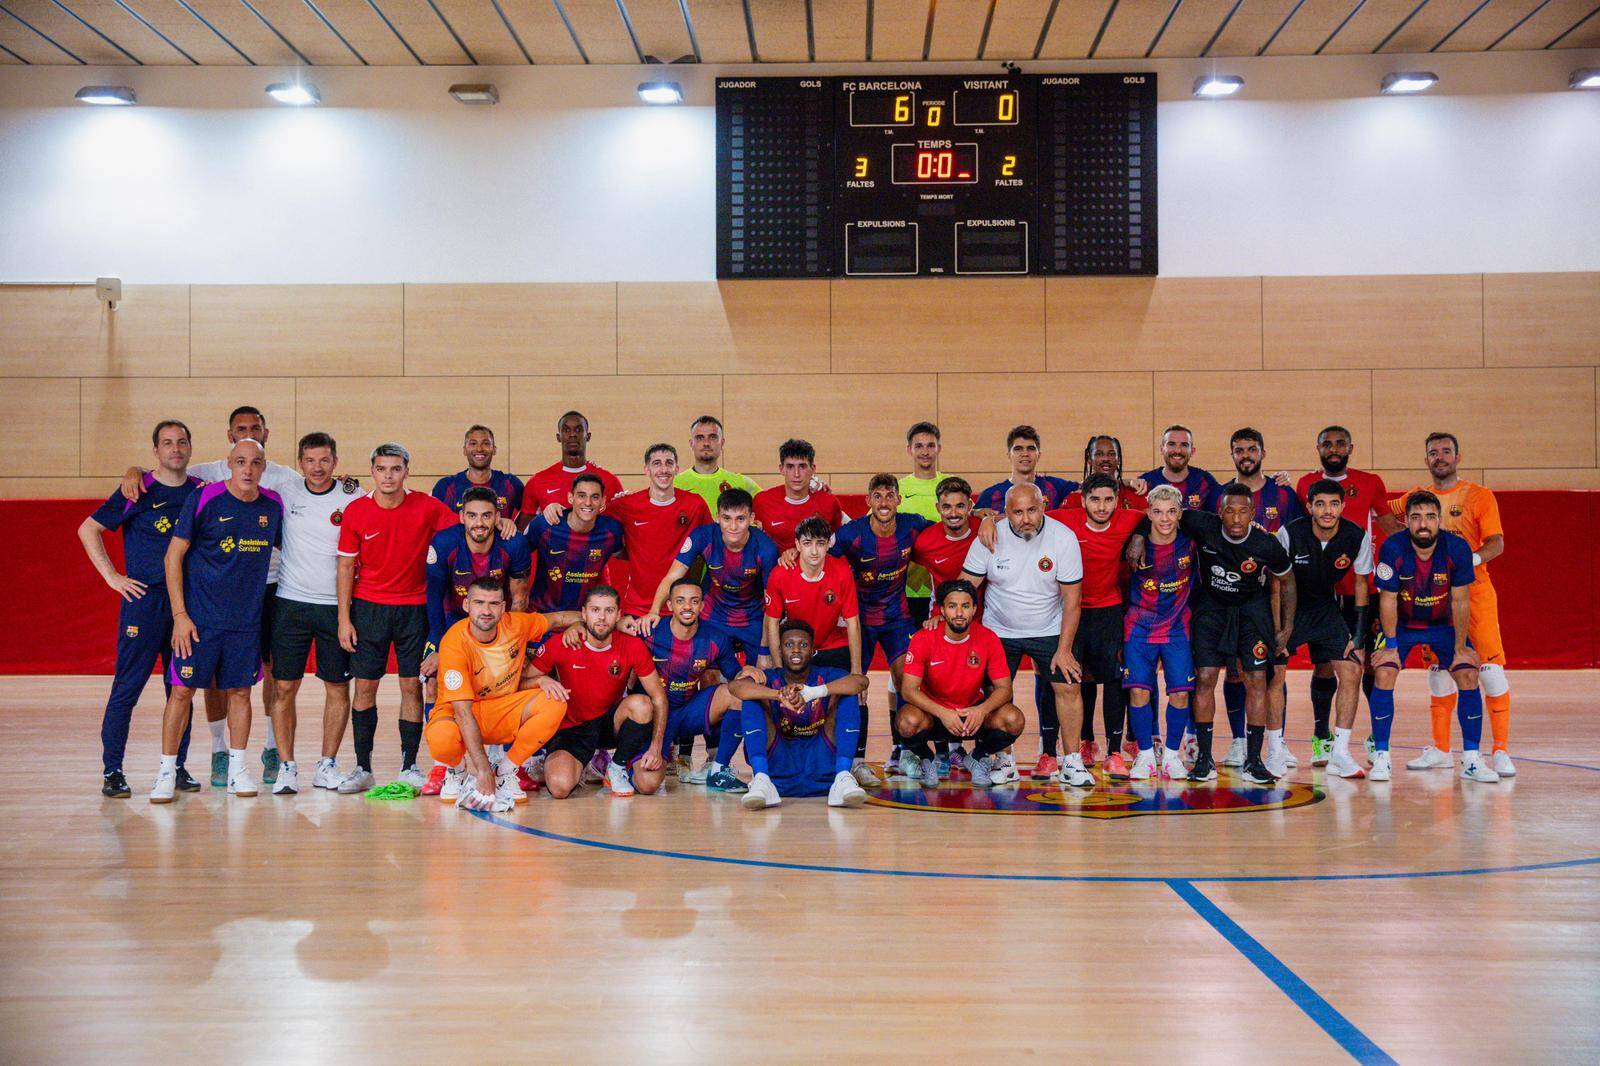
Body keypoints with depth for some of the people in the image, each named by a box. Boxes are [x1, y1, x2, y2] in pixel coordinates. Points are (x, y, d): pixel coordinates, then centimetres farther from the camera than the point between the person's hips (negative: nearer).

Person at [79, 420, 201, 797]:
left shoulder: (202, 491, 8)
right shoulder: (138, 491, -3)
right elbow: (88, 529, 2)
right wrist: (112, 576, -4)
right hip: (143, 599, -4)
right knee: (127, 688, -3)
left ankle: (178, 767, 16)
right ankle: (112, 771, 5)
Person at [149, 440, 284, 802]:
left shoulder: (273, 505, 3)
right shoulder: (203, 498, -9)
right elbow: (173, 557, -7)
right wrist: (180, 615, -11)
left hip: (247, 619, 4)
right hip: (200, 617, -3)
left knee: (239, 691, 9)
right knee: (183, 690, 0)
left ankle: (237, 769, 19)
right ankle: (167, 772, 9)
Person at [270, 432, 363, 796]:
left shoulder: (353, 498, -1)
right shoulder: (284, 495, 2)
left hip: (336, 605, 0)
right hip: (291, 601, 0)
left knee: (338, 687, 5)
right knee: (284, 687, -1)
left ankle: (328, 765, 17)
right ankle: (287, 767, 8)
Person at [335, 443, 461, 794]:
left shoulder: (427, 508, -5)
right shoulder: (356, 512, -3)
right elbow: (346, 567, 1)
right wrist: (344, 619, -2)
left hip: (414, 607, 0)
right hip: (368, 607, 0)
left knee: (412, 686, 1)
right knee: (364, 686, 2)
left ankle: (409, 766, 9)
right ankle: (362, 768, 10)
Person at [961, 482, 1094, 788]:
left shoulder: (1063, 538, -15)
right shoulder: (991, 538, -14)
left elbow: (1072, 599, -10)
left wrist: (1064, 650, -12)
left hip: (1049, 630, 0)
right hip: (999, 630, 1)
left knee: (1068, 686, -10)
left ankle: (1072, 762, 1)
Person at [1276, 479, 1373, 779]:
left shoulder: (1357, 537, -14)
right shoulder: (1290, 533, -22)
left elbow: (1361, 583, -1)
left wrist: (1359, 634, -4)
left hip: (1325, 607, 3)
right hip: (1287, 607, -3)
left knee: (1352, 671, -8)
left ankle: (1339, 754, 1)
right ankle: (1275, 752, 0)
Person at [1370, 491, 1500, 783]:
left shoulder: (1458, 548, -23)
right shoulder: (1393, 549, -25)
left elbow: (1460, 601, -15)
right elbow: (1388, 600, -17)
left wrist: (1460, 648, -12)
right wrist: (1391, 646, -15)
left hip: (1444, 624, 1)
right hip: (1401, 624, -1)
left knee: (1468, 676, -11)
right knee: (1383, 674, -18)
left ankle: (1471, 759, 1)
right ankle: (1381, 757, -7)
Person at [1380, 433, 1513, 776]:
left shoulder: (1479, 496, -1)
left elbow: (1496, 543, -8)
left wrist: (1471, 559, -28)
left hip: (1474, 590, -4)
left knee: (1491, 668, -10)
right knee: (1438, 671, 8)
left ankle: (1501, 751, -5)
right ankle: (1440, 750, 17)